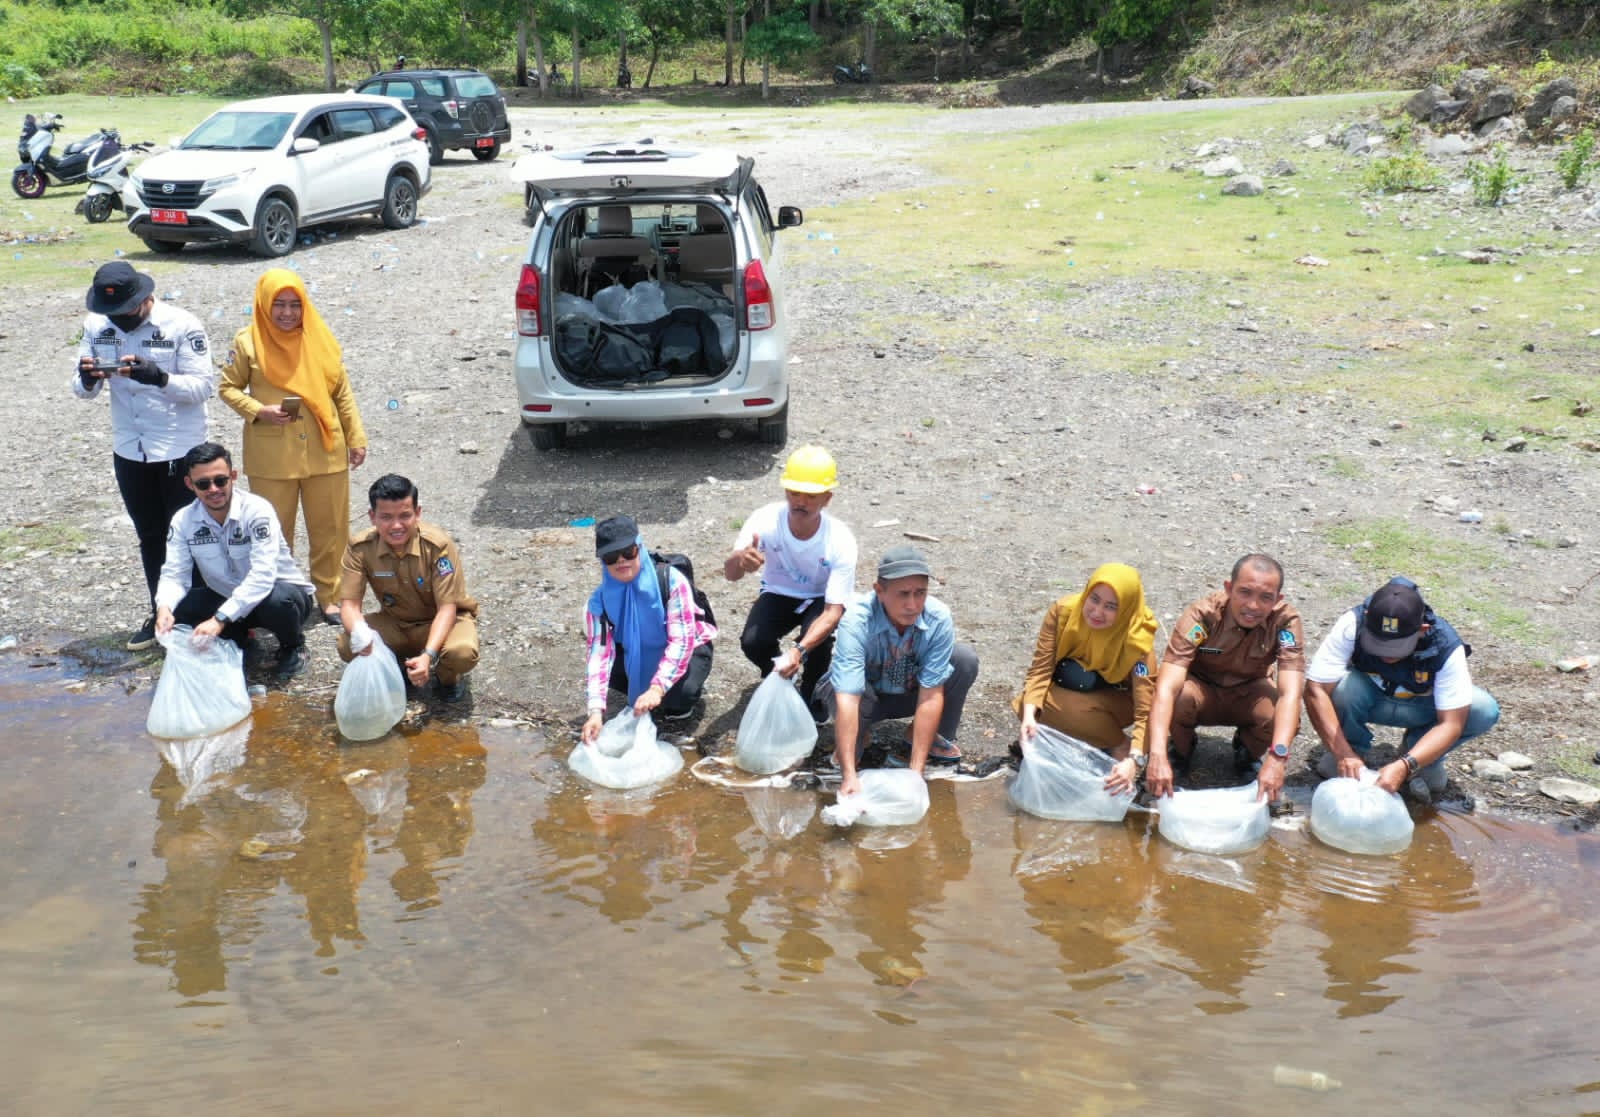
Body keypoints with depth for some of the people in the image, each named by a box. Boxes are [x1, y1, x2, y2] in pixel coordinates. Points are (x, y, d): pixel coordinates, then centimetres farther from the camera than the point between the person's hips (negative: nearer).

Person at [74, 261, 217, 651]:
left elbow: (203, 385, -18)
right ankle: (159, 614, 30)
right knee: (150, 537, 17)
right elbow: (82, 390, 2)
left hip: (179, 450, -5)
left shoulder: (182, 325, -16)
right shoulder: (96, 325, -1)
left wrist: (158, 377, -35)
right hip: (129, 451, 5)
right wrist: (87, 379, -22)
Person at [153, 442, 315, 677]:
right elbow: (175, 574, -13)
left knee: (277, 601, -39)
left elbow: (262, 575, -35)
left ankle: (293, 645, -3)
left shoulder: (257, 510, -25)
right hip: (227, 598, 4)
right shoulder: (183, 520, -9)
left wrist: (219, 620, -43)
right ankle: (237, 639, 9)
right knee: (178, 611, -21)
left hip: (280, 591, -4)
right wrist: (165, 608, -37)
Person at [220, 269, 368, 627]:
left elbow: (343, 393, 6)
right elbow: (229, 387, 3)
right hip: (271, 457, -2)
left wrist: (356, 438, 5)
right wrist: (259, 411, -14)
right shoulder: (248, 342, -4)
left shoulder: (320, 339, 2)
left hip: (325, 452, 2)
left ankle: (329, 595, 26)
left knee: (329, 528, 10)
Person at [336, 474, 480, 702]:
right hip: (395, 623, 3)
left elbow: (447, 607, -27)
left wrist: (428, 655, -43)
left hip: (441, 621, -3)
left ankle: (449, 677, 3)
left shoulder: (438, 545, -27)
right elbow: (349, 603, -19)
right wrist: (359, 633, -44)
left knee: (462, 652, -36)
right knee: (347, 646, -25)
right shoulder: (360, 548, -18)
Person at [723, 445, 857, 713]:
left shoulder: (841, 541, -31)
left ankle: (811, 695, 3)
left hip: (820, 600, -1)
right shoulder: (766, 520, -28)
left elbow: (834, 611, -32)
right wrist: (740, 560, -60)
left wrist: (799, 650, -51)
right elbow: (730, 574, -33)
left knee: (817, 643, -32)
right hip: (778, 594, 2)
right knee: (752, 642, -26)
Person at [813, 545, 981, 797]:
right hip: (868, 694, -2)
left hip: (912, 692, 3)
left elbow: (930, 695, -27)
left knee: (965, 658, -25)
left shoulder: (939, 618, -28)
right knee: (835, 691, -38)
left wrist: (916, 770, -32)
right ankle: (859, 735, -2)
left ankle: (937, 736, 0)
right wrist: (849, 776, -48)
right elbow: (847, 699, -41)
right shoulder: (856, 621, -35)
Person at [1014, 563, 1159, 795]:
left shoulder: (1137, 639, -30)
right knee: (1030, 704, -29)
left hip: (1117, 701, -3)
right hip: (1070, 692, 4)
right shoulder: (1063, 611, -24)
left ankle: (1120, 747, -10)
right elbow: (1040, 669, -24)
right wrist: (1029, 715, -42)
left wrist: (1134, 760, -49)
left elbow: (1146, 710, -33)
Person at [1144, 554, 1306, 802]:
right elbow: (1166, 687, -40)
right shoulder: (1202, 614, -31)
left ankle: (1248, 752, 6)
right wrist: (1157, 756, -53)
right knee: (1180, 697, -36)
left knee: (1284, 719, -31)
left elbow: (1290, 693, -35)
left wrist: (1277, 758, -51)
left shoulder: (1286, 620, -26)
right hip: (1201, 688, -1)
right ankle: (1179, 750, 0)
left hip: (1249, 694, 1)